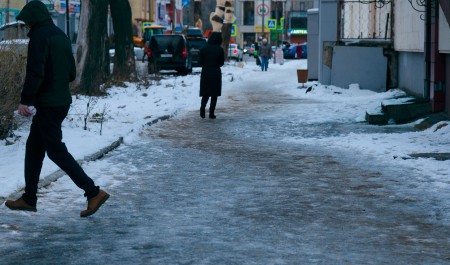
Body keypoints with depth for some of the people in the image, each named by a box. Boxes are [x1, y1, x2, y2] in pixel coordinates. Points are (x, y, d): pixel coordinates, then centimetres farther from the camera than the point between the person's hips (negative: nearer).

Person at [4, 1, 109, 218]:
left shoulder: (39, 36, -15)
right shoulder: (61, 35, 13)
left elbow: (35, 72, -22)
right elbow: (71, 72, 15)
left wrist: (25, 100, -17)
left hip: (47, 104, -9)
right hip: (62, 101, 9)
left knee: (56, 151, -5)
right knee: (33, 148, 16)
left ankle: (94, 192, -8)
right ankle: (29, 199, 20)